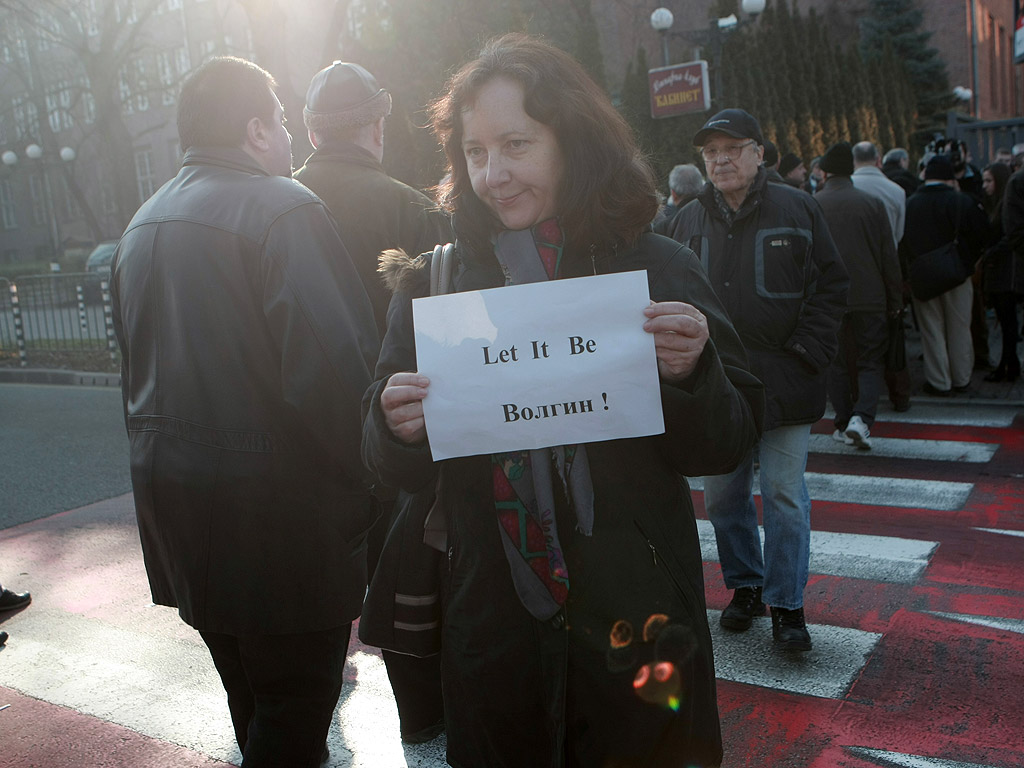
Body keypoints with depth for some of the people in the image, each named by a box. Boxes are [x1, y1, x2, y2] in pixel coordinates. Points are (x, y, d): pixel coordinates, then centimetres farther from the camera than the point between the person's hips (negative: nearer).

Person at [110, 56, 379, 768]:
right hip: (278, 502, -8)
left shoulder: (142, 224, 12)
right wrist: (362, 480, -15)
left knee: (249, 691, 26)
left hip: (170, 489, 9)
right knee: (295, 710, 5)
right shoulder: (284, 208, -15)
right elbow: (334, 366, -25)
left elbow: (140, 364, 17)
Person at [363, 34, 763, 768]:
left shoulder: (656, 267, -7)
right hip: (490, 624, 1)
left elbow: (726, 447, -4)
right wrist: (396, 428, -21)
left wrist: (692, 375, -24)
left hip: (636, 624, 0)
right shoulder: (435, 281, -3)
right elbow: (393, 465, 0)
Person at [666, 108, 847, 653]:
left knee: (785, 495, 0)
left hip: (783, 383, -3)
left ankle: (787, 604, 13)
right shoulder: (689, 220, 8)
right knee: (724, 495, 11)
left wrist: (806, 352, -6)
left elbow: (831, 285, 3)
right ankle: (744, 586, 30)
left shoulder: (797, 210, 1)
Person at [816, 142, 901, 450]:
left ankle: (844, 424, 14)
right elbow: (889, 255, 1)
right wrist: (895, 299, 8)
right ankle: (861, 418, -11)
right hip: (869, 298, 0)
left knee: (838, 363, 11)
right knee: (871, 362, 7)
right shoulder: (872, 203, -3)